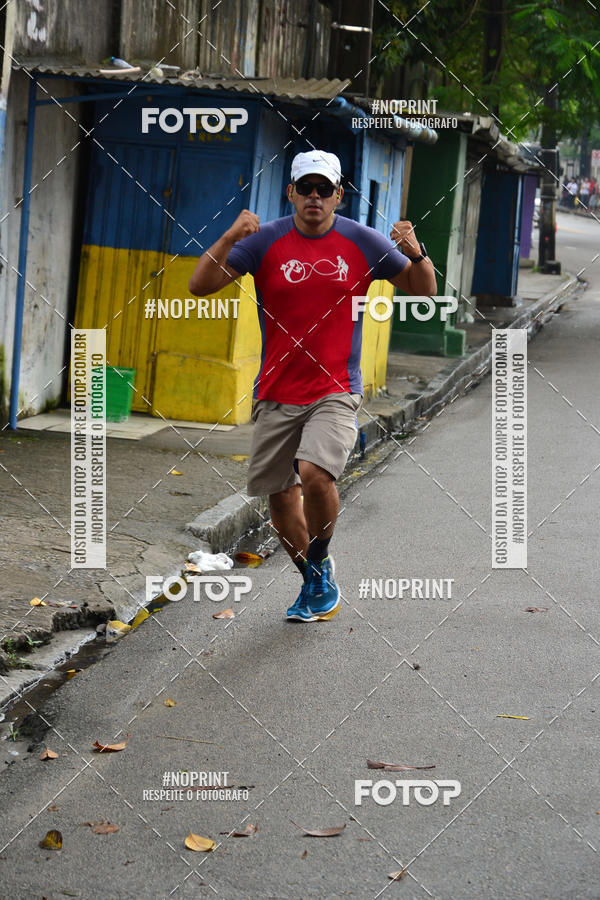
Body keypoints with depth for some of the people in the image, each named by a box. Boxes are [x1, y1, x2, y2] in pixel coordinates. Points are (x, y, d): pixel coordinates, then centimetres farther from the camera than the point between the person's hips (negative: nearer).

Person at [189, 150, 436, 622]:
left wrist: (416, 254, -15)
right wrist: (229, 238, -24)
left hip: (336, 392, -2)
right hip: (276, 394, 2)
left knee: (315, 473, -25)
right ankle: (314, 582, 31)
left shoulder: (363, 242, 0)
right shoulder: (265, 241, -2)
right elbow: (200, 285, -8)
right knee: (280, 495, 8)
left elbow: (424, 291, 6)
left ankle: (321, 562, 1)